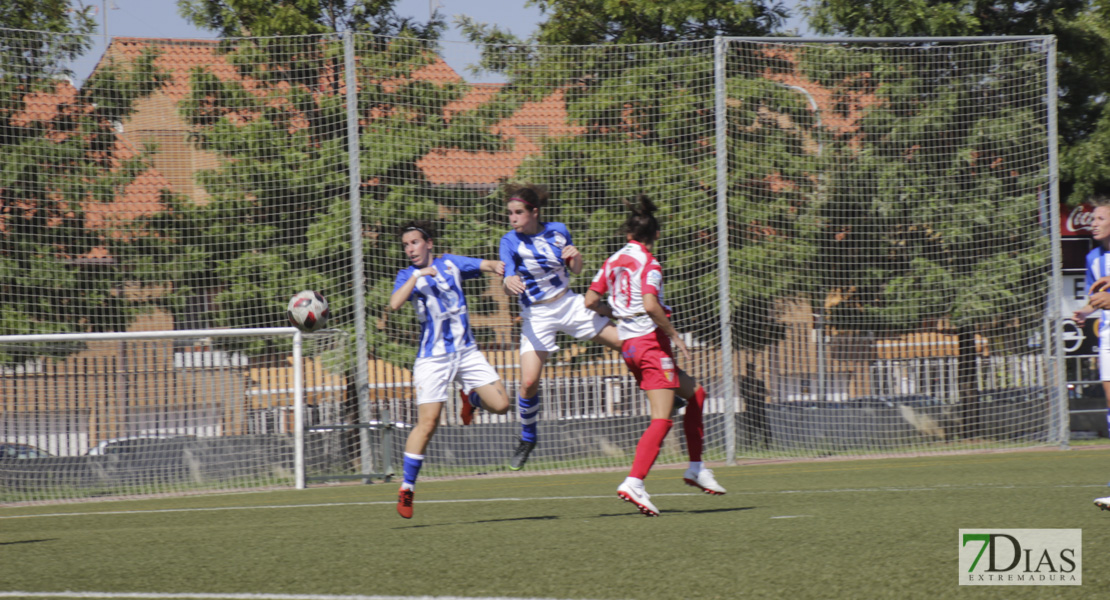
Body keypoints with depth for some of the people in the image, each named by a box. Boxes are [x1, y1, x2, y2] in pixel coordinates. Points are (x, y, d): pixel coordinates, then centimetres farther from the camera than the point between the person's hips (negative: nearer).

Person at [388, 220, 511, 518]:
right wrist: (417, 276, -23)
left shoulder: (450, 264, 7)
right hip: (432, 358, -3)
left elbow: (486, 265, -1)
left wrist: (497, 267, -23)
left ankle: (471, 395, 25)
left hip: (466, 352, 3)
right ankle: (406, 488, -6)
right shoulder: (408, 275, 0)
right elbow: (394, 304, -18)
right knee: (427, 422, -14)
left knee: (500, 405, -9)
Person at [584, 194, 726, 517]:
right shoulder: (648, 264, -11)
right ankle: (634, 482, -25)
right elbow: (650, 305, -24)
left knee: (695, 393, 20)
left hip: (628, 344, 8)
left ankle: (696, 467, 18)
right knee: (662, 419, -11)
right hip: (651, 342, -8)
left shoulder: (614, 261, 10)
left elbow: (591, 301, 8)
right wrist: (675, 335, -14)